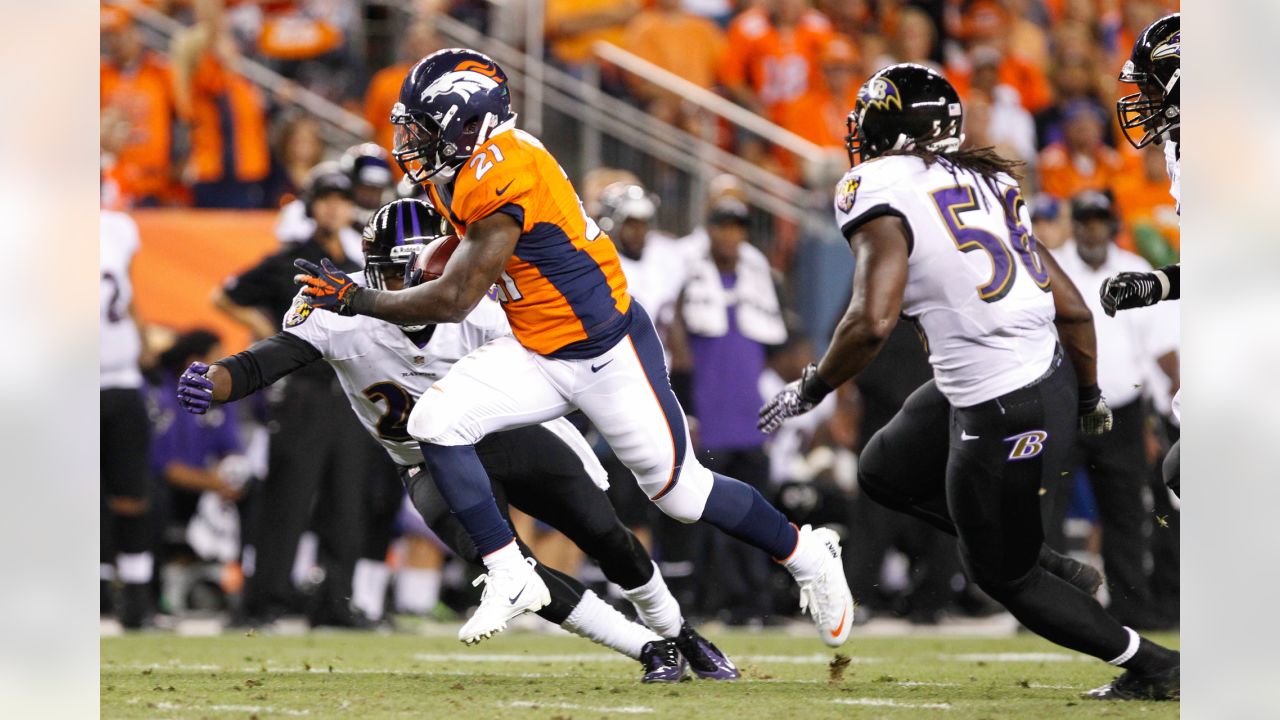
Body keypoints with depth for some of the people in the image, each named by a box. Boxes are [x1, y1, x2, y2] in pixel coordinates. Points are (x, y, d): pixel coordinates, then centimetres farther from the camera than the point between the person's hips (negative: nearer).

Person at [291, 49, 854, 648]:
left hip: (608, 351, -8)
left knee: (681, 492, 4)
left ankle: (807, 554, 29)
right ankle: (510, 577, -3)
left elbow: (453, 301, -27)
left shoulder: (502, 177, -29)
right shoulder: (462, 171, -1)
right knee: (435, 423, -11)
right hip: (538, 352, 8)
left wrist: (356, 300, -19)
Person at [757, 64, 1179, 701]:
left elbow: (872, 322, -24)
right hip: (1050, 379, 8)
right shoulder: (986, 183, 10)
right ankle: (1052, 567, 27)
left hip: (1001, 418, -8)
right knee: (886, 473, 27)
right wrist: (1089, 398, 26)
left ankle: (1152, 667, 20)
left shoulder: (879, 196, -13)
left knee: (1002, 575, 14)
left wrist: (808, 391, -8)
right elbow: (1072, 308, 11)